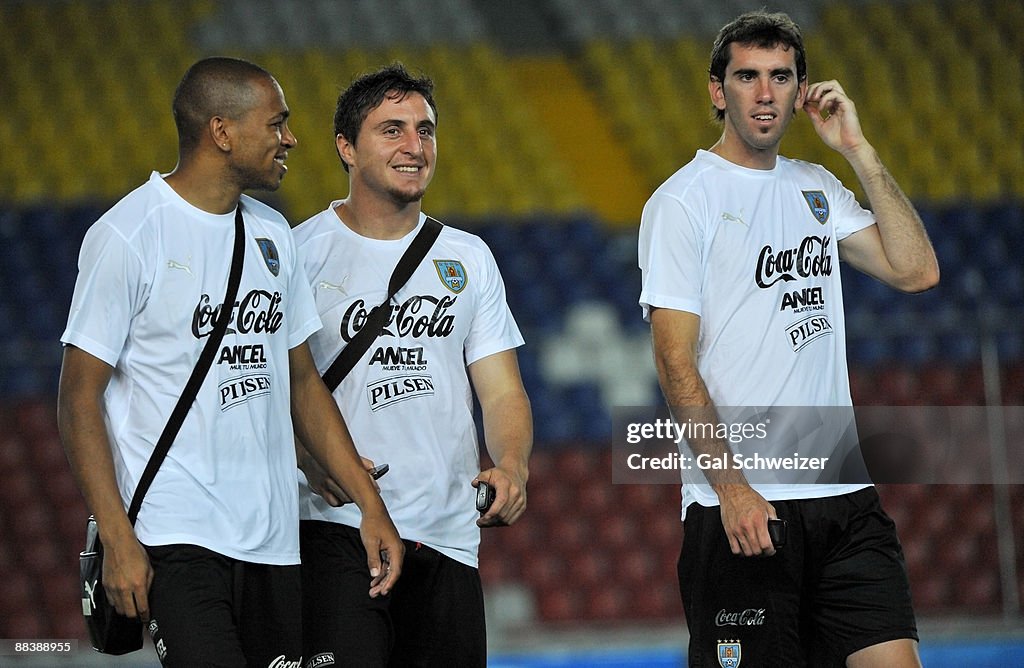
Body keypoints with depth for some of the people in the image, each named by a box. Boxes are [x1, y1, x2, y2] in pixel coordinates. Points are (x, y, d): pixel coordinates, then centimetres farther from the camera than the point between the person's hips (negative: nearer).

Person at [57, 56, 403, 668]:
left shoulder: (272, 233, 13)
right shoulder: (128, 234, -9)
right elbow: (80, 399, -9)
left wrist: (371, 504, 12)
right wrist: (118, 540, -16)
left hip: (273, 542, 7)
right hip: (177, 541, -7)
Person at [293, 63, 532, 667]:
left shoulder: (469, 258, 15)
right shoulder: (300, 253, 0)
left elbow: (500, 389, 12)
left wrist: (512, 466, -9)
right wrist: (313, 460, -23)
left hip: (448, 539, 5)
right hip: (338, 530, -5)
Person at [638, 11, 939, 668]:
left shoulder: (817, 188, 15)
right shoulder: (681, 201, -4)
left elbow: (916, 270, 5)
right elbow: (675, 361, -9)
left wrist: (858, 148, 3)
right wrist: (731, 486, -18)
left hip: (844, 495, 5)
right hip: (740, 510, -5)